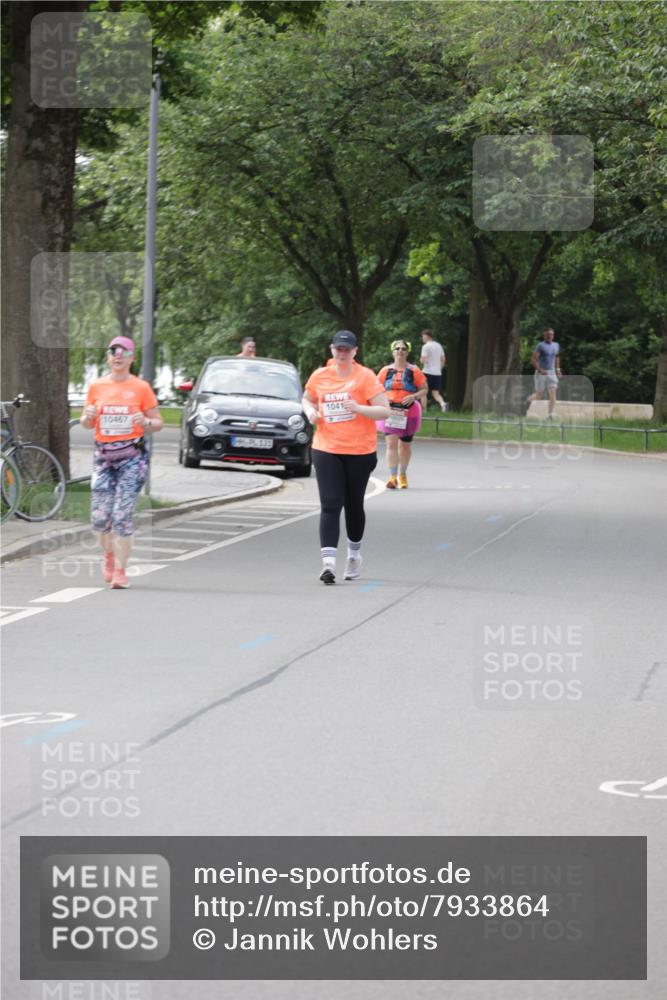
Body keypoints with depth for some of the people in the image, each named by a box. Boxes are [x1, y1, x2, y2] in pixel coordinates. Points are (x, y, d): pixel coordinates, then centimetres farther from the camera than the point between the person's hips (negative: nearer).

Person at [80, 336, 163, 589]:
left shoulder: (141, 387, 1)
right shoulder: (97, 386, 8)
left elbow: (158, 423, 4)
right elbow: (86, 423, 15)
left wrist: (146, 422, -17)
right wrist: (88, 416, -8)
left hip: (132, 456, -3)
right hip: (103, 456, 3)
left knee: (123, 514, -11)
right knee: (99, 516, -1)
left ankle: (120, 571, -4)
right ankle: (109, 555, 29)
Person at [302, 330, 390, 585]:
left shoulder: (365, 377, -6)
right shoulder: (319, 376, 5)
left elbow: (385, 411, -8)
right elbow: (307, 399, 24)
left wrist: (359, 408, -24)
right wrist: (310, 411, 1)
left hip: (360, 452, -1)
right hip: (326, 450, 1)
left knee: (354, 505, 12)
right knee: (330, 505, -10)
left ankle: (354, 554, 34)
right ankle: (328, 562, -17)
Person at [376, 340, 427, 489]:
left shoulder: (413, 371, 0)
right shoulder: (386, 370, 4)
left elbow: (424, 389, 2)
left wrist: (414, 397, -16)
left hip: (409, 412, 0)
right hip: (390, 411, 0)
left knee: (405, 444, 12)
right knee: (391, 443, -14)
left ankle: (402, 475, 31)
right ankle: (392, 477, -18)